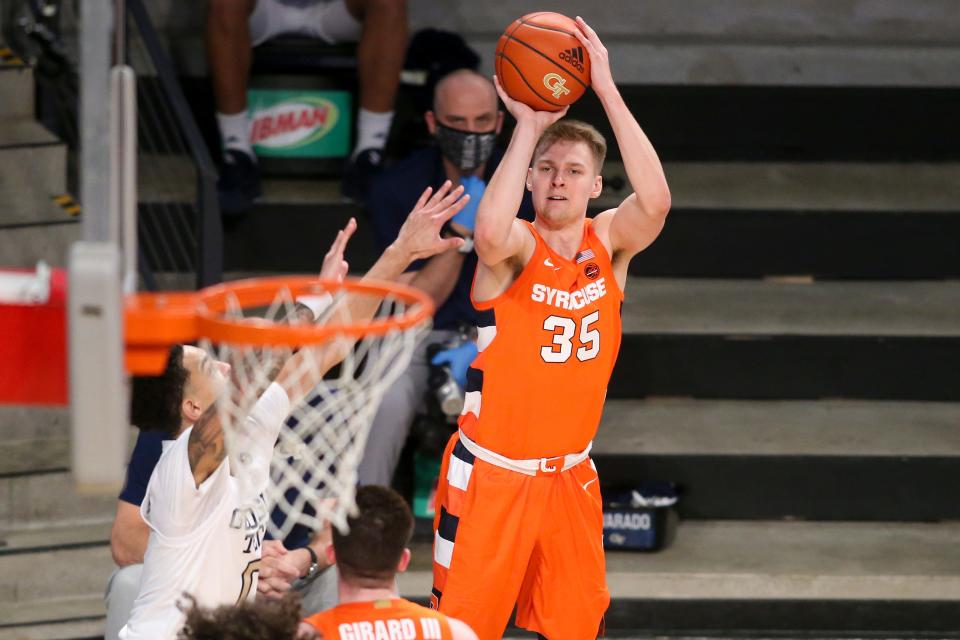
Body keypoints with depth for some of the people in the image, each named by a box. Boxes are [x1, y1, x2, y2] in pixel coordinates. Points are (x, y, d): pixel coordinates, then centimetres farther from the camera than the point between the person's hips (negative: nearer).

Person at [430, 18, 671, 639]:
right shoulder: (518, 246, -13)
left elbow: (655, 202, -25)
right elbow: (491, 233, -40)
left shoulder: (608, 243, -2)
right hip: (491, 473, -4)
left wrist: (607, 90, -30)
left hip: (570, 476, 4)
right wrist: (528, 126, -36)